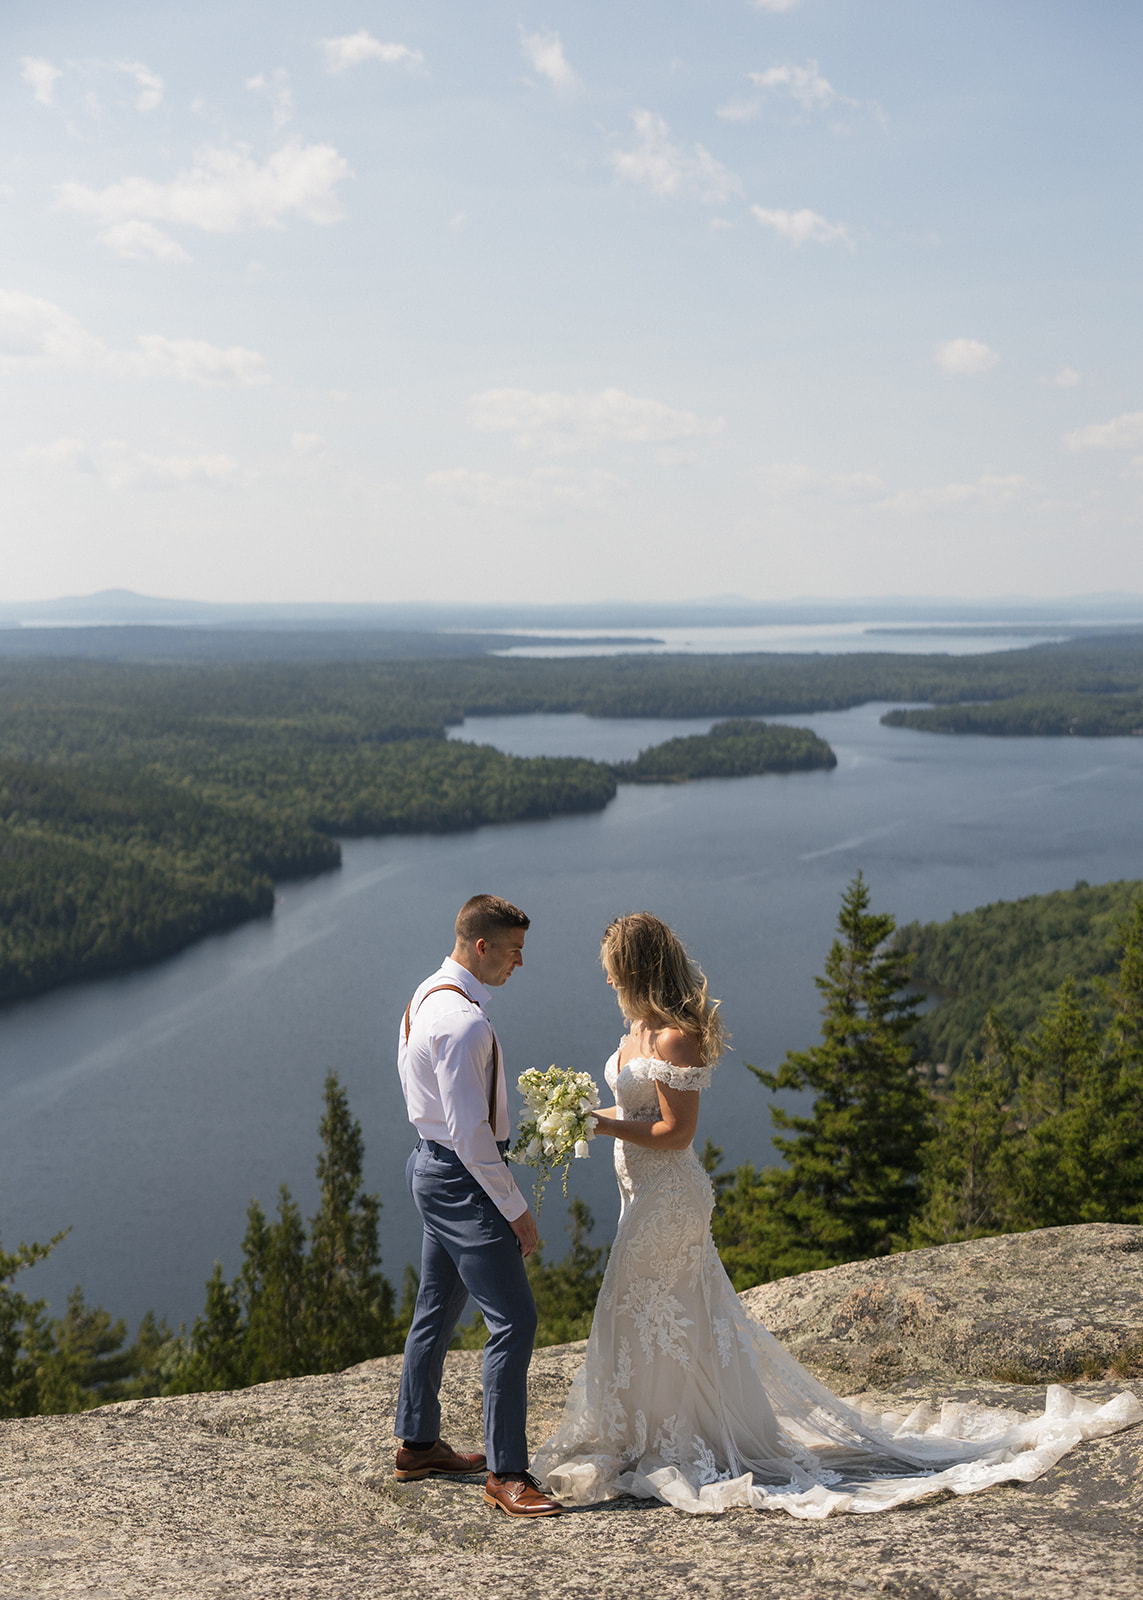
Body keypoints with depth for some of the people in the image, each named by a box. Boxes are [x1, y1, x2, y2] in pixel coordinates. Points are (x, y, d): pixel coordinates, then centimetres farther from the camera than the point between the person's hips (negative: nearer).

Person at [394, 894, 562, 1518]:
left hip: (430, 1163, 11)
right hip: (462, 1179, -11)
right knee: (513, 1321, -7)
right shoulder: (463, 1022, -24)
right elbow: (470, 1132, -24)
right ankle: (505, 1472, -1)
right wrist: (516, 1210, -16)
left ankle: (417, 1443, 33)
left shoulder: (426, 996, 8)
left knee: (437, 1311, 20)